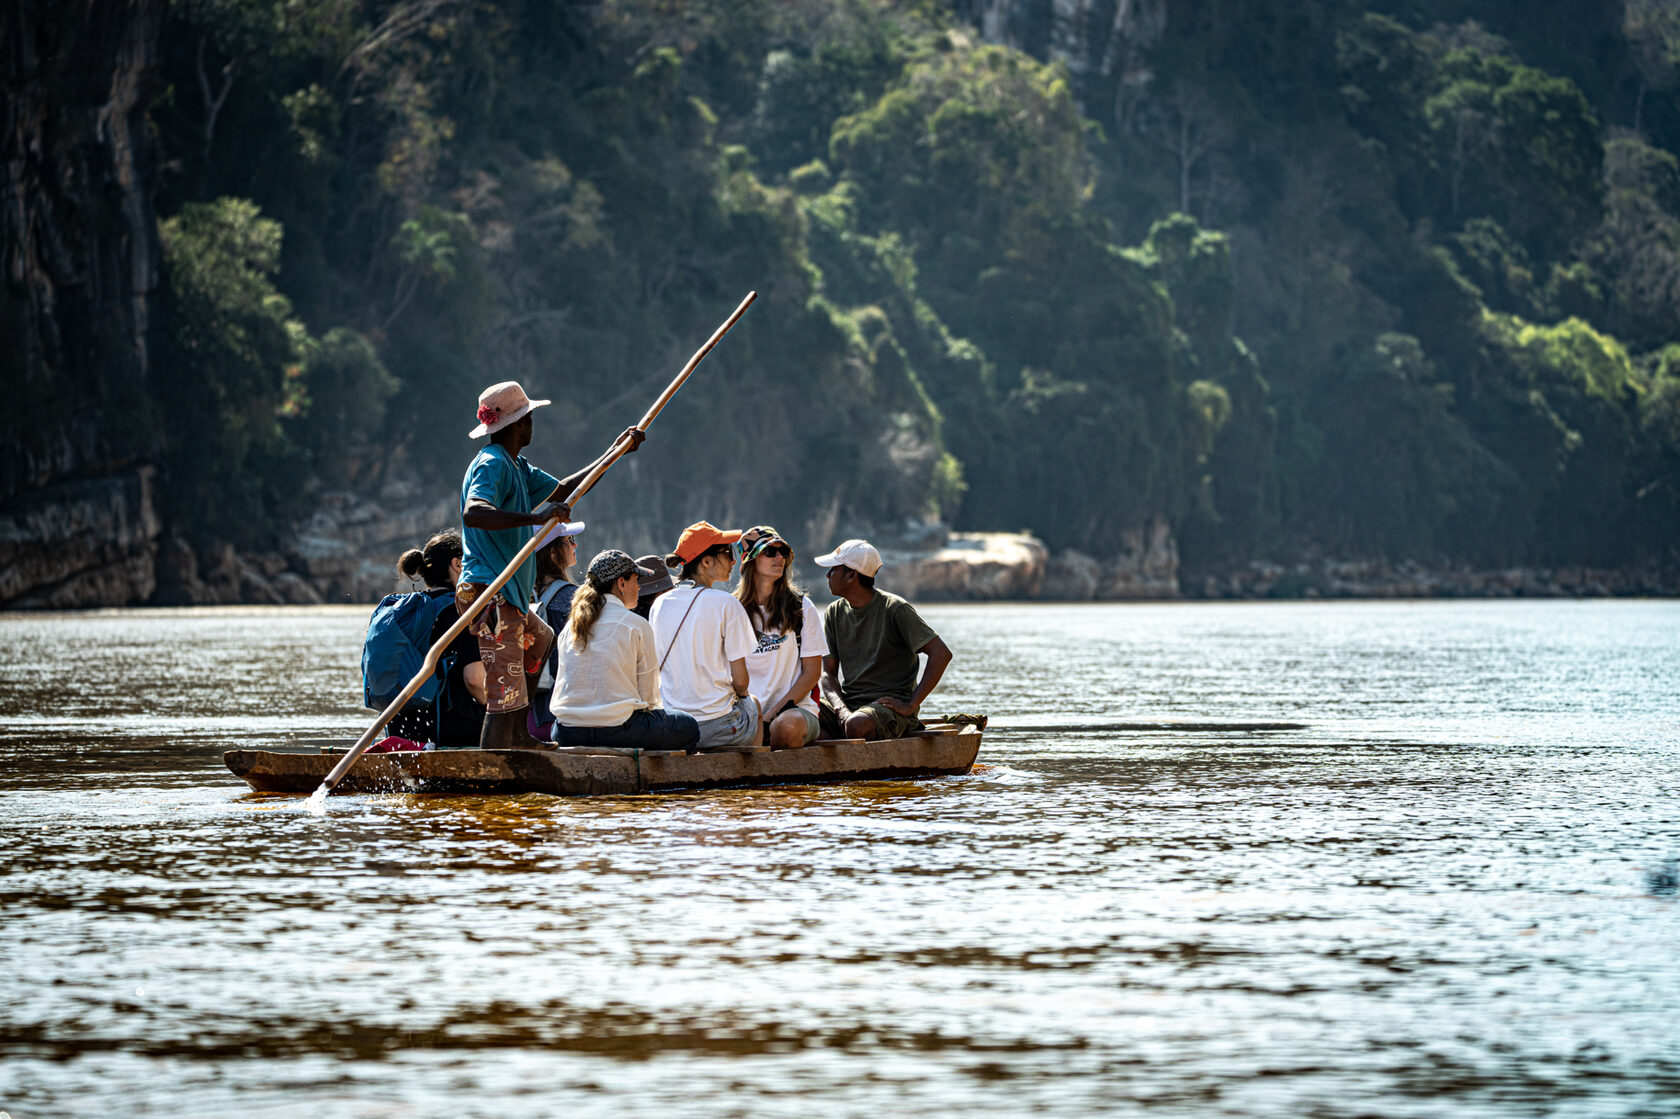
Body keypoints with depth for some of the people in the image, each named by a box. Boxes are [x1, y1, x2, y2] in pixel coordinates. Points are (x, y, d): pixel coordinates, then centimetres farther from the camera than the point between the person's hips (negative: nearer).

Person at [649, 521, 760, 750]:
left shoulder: (660, 605, 3)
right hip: (717, 726, -5)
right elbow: (740, 680, -11)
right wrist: (741, 694, 12)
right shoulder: (725, 604, -13)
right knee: (752, 704, 30)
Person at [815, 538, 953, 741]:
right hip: (847, 702, 5)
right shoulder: (835, 612, 11)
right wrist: (841, 710, -14)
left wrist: (911, 705, -17)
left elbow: (941, 654, -14)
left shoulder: (894, 609, -7)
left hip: (889, 704, -5)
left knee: (857, 725, -39)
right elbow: (828, 673, 8)